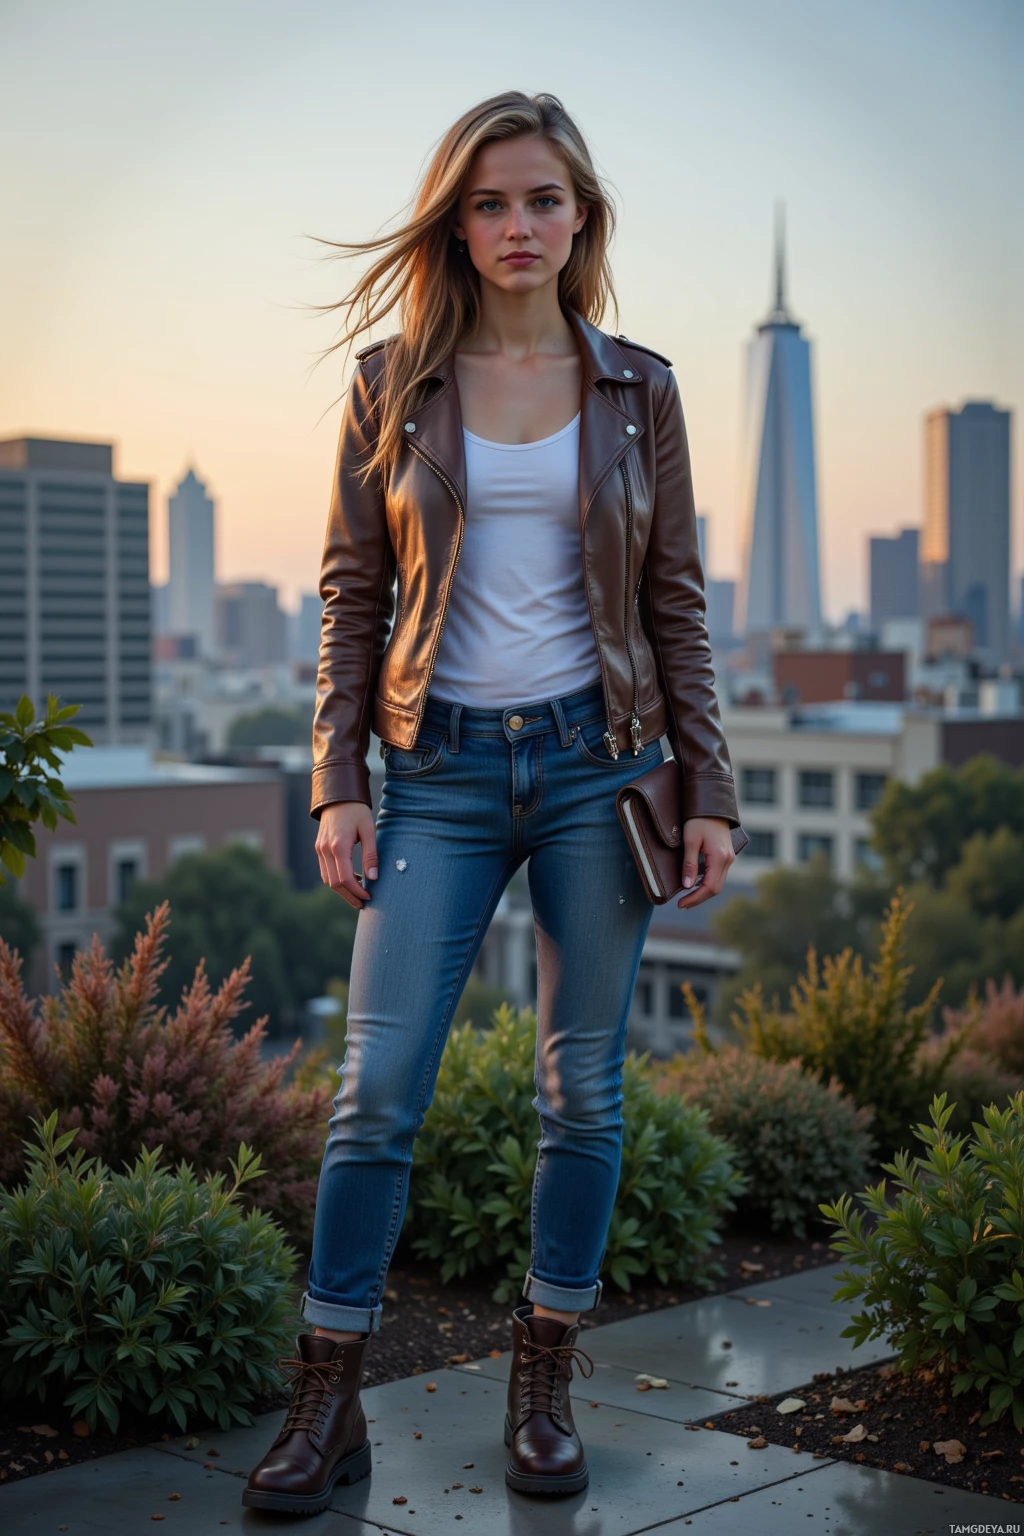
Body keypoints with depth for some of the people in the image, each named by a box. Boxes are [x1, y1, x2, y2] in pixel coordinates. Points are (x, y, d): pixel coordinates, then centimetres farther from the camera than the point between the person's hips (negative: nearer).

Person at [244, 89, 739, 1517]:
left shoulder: (637, 388, 6)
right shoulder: (392, 384, 5)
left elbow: (676, 601, 7)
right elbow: (352, 596, 5)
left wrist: (708, 787, 2)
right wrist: (338, 783, -3)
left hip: (595, 759, 1)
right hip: (442, 769, 0)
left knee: (584, 1086, 5)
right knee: (377, 1085, -4)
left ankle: (545, 1386, 20)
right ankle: (327, 1405, 7)